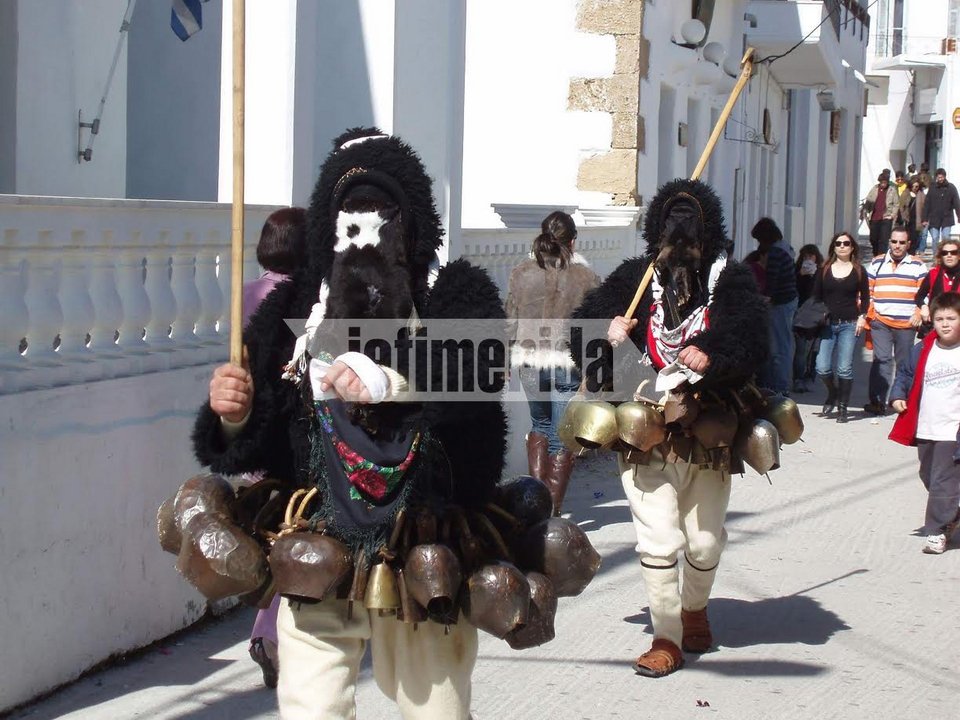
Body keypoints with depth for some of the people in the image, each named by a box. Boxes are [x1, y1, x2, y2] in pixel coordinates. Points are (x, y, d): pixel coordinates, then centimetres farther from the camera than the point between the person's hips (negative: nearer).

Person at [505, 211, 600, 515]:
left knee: (540, 423, 23)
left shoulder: (521, 272, -2)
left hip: (530, 361, 3)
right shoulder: (585, 276, -8)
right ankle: (552, 508, 5)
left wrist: (506, 362, 14)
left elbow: (510, 321, 3)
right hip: (570, 362, -2)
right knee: (563, 436, 5)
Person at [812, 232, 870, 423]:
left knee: (844, 369, -6)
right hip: (827, 324, 1)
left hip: (849, 324, -1)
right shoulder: (824, 270, 8)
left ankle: (842, 407, 6)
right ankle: (833, 395, 21)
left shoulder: (858, 271, 6)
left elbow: (865, 297, 11)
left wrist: (862, 317, -2)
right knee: (822, 368, -7)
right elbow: (816, 296, 10)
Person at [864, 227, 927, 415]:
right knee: (882, 359, -10)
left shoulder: (918, 266, 7)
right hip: (880, 322, 0)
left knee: (905, 362, 6)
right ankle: (878, 402, -13)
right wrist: (866, 314, 5)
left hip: (907, 323, 0)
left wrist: (919, 313, -7)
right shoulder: (877, 263, 11)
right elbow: (867, 290, 14)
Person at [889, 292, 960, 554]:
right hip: (925, 429, 5)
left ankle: (936, 532, -2)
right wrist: (898, 396, 0)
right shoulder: (923, 350, 4)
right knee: (929, 478, 16)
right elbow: (906, 373, 15)